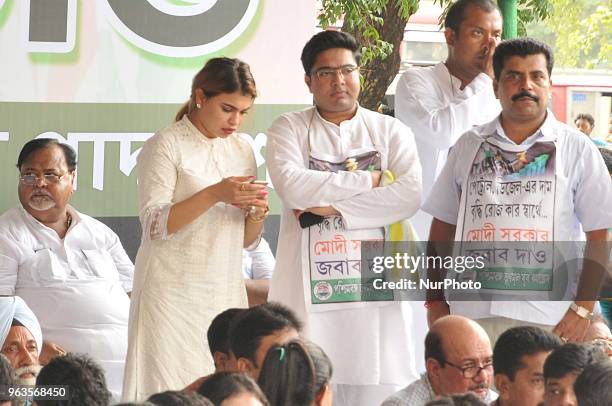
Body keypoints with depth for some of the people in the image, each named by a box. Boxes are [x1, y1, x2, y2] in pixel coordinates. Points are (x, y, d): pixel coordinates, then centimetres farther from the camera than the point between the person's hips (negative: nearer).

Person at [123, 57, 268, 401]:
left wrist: (257, 212, -6)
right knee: (172, 392, -9)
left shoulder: (242, 149, 13)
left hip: (226, 292, 5)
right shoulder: (166, 146, -4)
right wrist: (215, 195, -22)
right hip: (175, 293, -5)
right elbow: (154, 226, -13)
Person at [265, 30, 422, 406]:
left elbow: (410, 195, -5)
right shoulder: (289, 129, 9)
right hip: (310, 288, -1)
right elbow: (292, 186, -10)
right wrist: (369, 180, -6)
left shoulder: (391, 131, 11)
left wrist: (332, 208, -10)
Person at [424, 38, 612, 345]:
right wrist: (436, 300, 9)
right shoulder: (469, 146, 14)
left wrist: (583, 309, -6)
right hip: (472, 314, 2)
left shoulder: (576, 149, 6)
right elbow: (443, 227, 17)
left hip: (547, 319, -2)